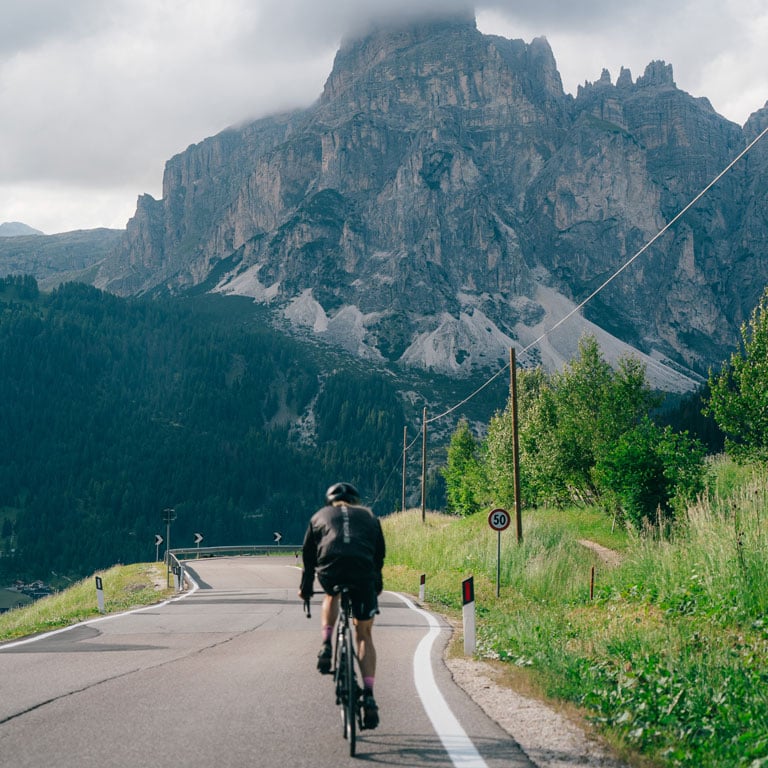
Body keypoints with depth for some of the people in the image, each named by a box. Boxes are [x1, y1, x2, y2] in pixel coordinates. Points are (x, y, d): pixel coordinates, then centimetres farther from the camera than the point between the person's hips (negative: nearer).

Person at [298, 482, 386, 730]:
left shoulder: (320, 516, 28)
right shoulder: (369, 516, 31)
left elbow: (308, 554, 32)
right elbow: (380, 554, 35)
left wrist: (305, 588, 43)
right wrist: (377, 585, 49)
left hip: (329, 569, 0)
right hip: (363, 571, 0)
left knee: (331, 596, 37)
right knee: (364, 635, 13)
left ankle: (326, 646, 15)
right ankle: (368, 696, 1)